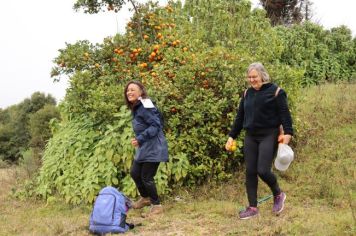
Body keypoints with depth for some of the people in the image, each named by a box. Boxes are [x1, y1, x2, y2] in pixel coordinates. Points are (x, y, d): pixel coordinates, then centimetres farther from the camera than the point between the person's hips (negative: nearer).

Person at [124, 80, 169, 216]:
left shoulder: (144, 107, -18)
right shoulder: (135, 108, 12)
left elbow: (155, 126, -24)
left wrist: (140, 139, -27)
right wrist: (138, 140, 15)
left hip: (153, 148, -10)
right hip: (143, 148, 10)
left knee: (146, 177, -3)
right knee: (134, 173, 17)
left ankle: (156, 205, 16)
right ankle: (145, 198, 39)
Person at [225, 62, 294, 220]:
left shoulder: (275, 91, -5)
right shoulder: (247, 93, 12)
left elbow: (284, 113, -9)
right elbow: (240, 116, 16)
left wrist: (288, 132, -21)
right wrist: (231, 136, 13)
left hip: (269, 136, -6)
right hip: (250, 137, 6)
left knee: (263, 170, -13)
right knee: (250, 172, 3)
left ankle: (278, 195, 16)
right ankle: (252, 207, 13)